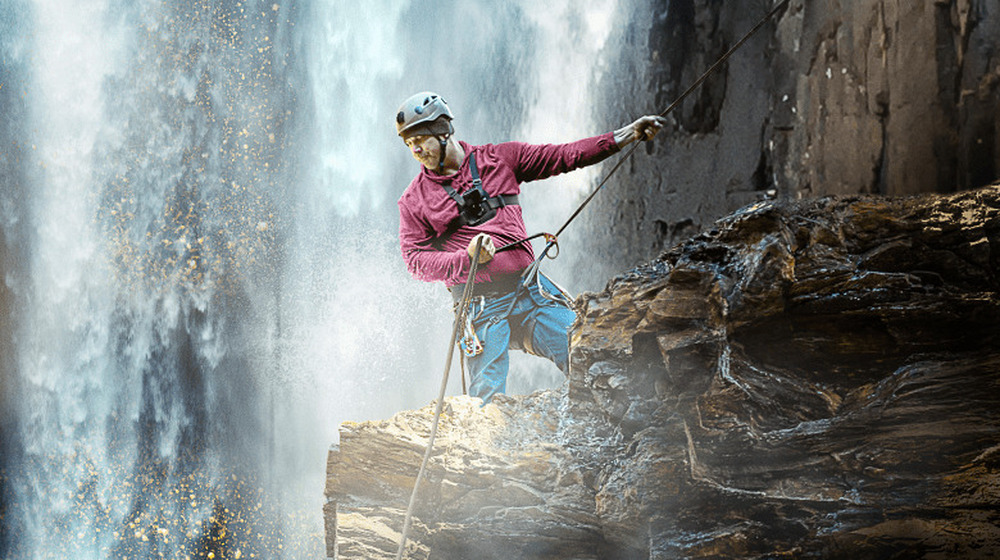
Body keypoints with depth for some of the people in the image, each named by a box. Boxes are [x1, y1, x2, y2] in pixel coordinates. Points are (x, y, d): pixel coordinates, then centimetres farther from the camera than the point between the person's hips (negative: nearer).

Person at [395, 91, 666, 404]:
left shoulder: (498, 158, 10)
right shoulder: (414, 201, 6)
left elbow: (562, 157, 12)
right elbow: (416, 260, 1)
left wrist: (629, 134, 7)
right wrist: (467, 256, -16)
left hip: (531, 290, 2)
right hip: (481, 305, -2)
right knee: (488, 403, -10)